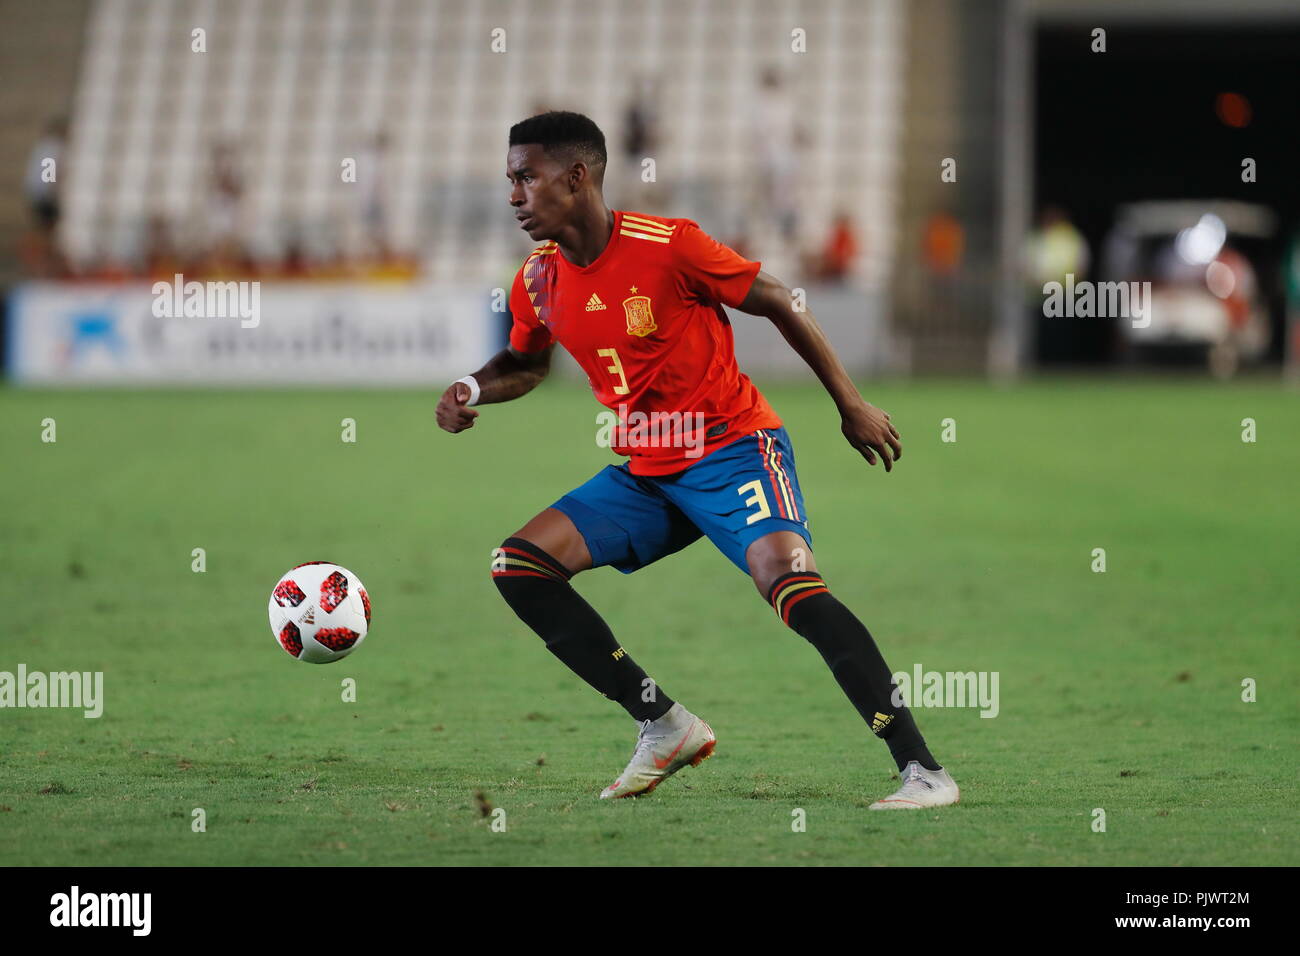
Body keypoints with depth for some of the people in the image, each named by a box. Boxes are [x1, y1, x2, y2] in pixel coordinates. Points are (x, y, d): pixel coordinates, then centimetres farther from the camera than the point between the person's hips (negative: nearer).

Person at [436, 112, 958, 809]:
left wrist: (851, 405, -3)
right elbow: (526, 364, 21)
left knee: (790, 582, -30)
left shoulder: (668, 246, -18)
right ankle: (665, 726, 1)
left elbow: (777, 303, -7)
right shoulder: (538, 281, 1)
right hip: (645, 473, 7)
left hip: (733, 449, -7)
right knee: (518, 566, -5)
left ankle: (923, 770, -29)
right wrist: (471, 391, -1)